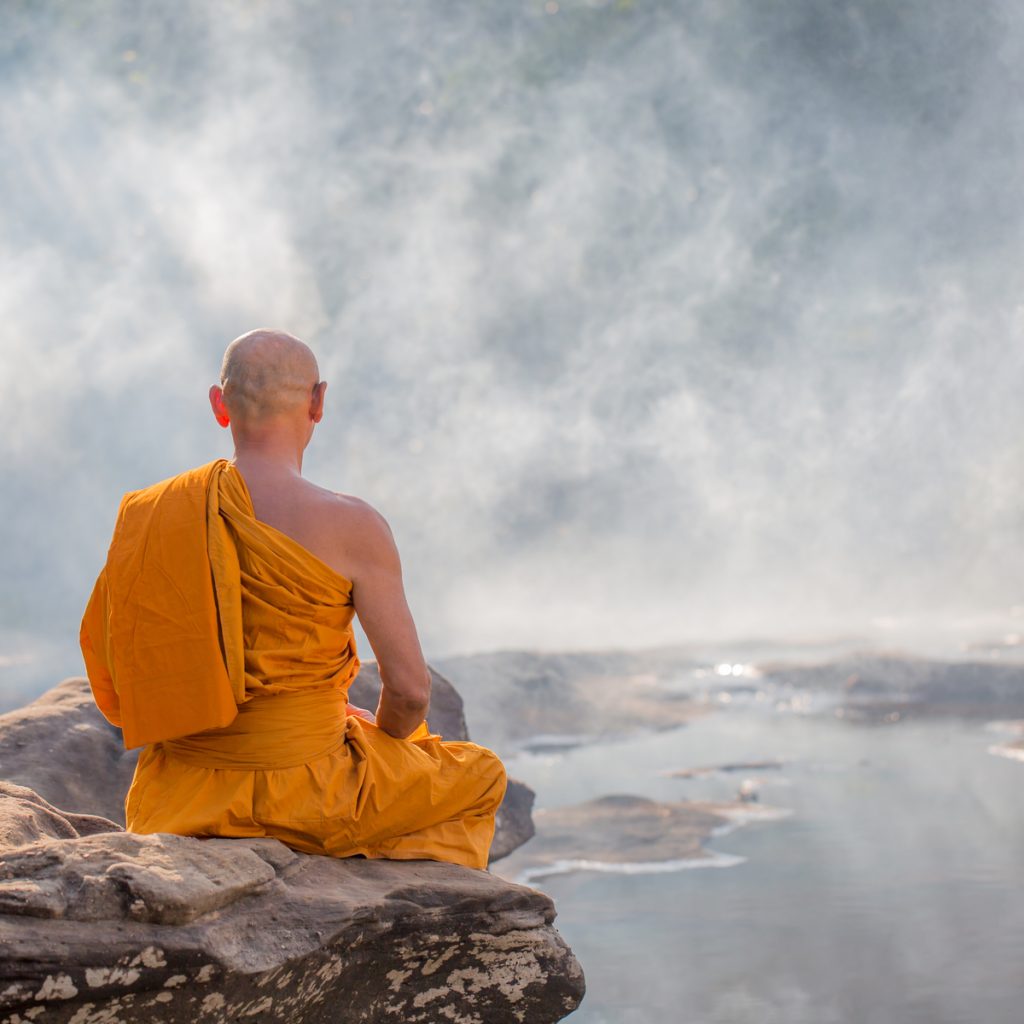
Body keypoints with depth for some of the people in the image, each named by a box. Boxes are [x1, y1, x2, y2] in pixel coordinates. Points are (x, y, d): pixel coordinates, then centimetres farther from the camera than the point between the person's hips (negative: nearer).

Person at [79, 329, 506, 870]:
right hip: (303, 798, -5)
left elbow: (111, 688, 4)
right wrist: (382, 736, 10)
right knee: (480, 777, 24)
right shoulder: (352, 528, -17)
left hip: (181, 803, 5)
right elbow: (409, 687, -13)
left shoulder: (145, 515, -3)